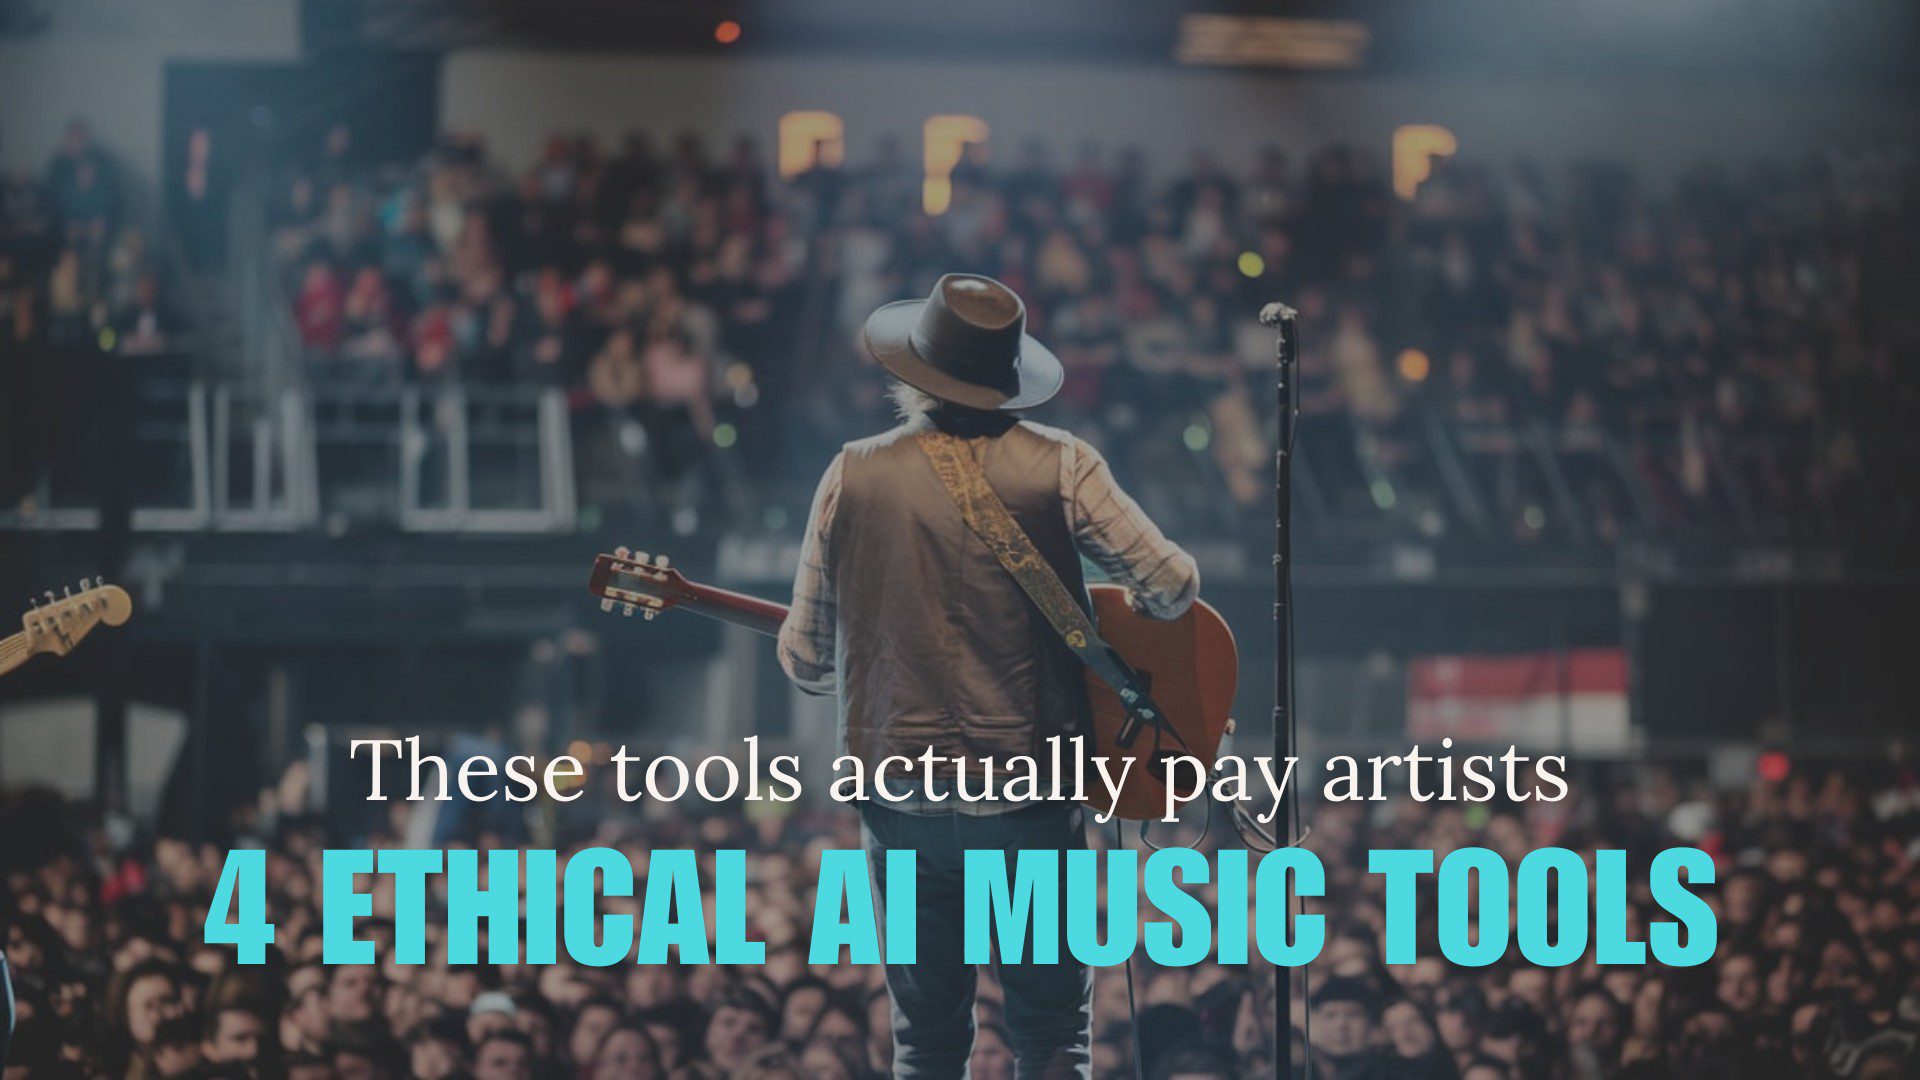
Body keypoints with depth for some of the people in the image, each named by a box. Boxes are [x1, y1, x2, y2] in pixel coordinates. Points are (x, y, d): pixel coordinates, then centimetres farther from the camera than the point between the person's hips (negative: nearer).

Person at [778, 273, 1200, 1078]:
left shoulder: (854, 475, 0)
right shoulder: (1057, 466, -6)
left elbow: (806, 663, 4)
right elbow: (1173, 586, -10)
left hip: (898, 795, 2)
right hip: (1027, 793, -2)